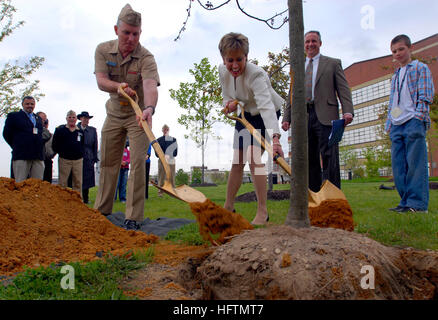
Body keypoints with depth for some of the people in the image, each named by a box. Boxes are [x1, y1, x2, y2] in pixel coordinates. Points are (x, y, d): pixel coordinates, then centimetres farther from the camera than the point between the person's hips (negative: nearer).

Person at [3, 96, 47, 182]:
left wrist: (40, 145, 12)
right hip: (21, 156, -4)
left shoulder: (38, 118, 23)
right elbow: (6, 134, 7)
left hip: (38, 156, 4)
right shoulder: (13, 116, 9)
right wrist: (16, 146, 6)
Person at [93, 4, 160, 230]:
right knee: (107, 162, 10)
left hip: (137, 115, -4)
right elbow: (101, 81, -14)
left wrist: (149, 108, -57)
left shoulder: (146, 58, -19)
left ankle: (133, 218, -8)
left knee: (138, 162, -13)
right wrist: (118, 86, -36)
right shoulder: (103, 50, -6)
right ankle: (101, 210, 25)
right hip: (114, 113, 4)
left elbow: (150, 85, -37)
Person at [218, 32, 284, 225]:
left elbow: (266, 106, -50)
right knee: (237, 161, 6)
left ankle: (262, 212, -12)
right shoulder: (223, 71, -14)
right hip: (244, 115, 6)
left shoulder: (256, 75, -35)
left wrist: (275, 137, -64)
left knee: (254, 157, -20)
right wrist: (230, 103, -20)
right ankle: (228, 207, 18)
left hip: (264, 116, -6)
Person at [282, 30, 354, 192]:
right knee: (310, 159, 3)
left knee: (329, 158, -9)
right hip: (303, 118, 4)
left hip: (325, 116, -3)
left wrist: (348, 111, -12)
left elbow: (343, 89, 3)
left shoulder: (333, 63, 14)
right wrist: (286, 118, 10)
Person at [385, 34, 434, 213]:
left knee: (415, 164, -9)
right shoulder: (395, 76, 25)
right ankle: (406, 201, 9)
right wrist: (389, 124, 14)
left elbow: (426, 96, -3)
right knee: (398, 166, 3)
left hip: (413, 122, -6)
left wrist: (417, 117, -15)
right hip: (396, 125, 7)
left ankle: (417, 203, -5)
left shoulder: (420, 68, 7)